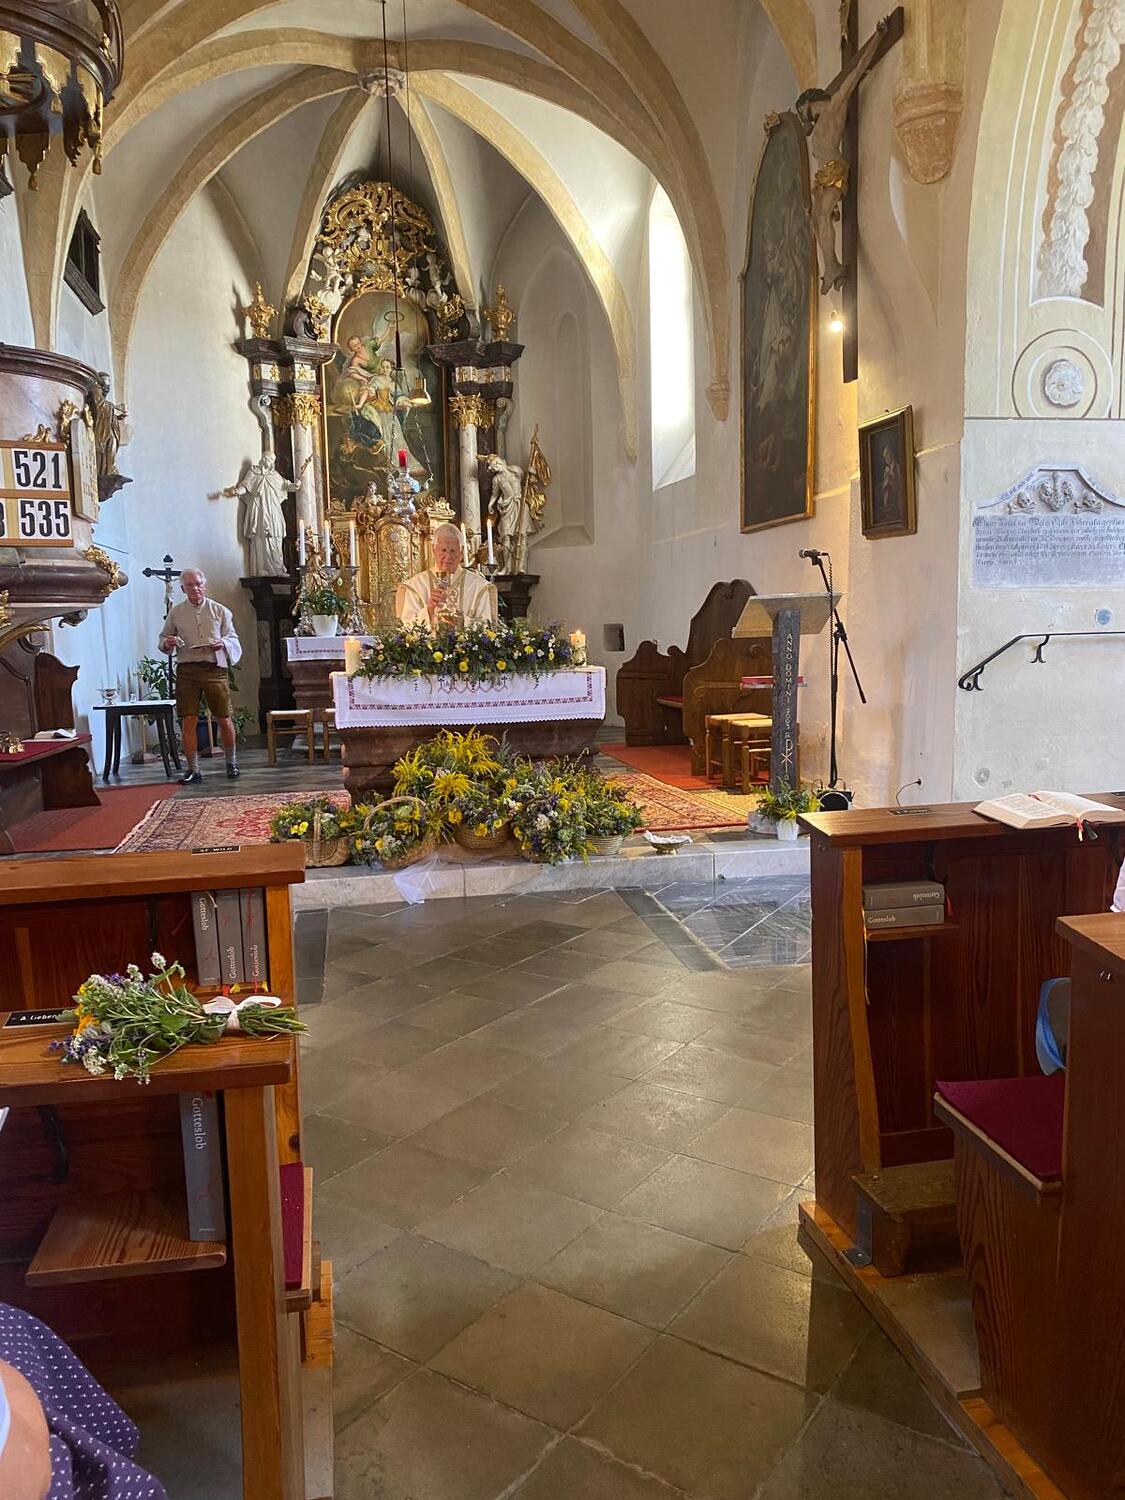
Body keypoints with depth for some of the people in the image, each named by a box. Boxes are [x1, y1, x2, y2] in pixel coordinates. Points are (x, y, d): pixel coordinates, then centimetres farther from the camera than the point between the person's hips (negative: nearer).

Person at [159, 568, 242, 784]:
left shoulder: (220, 611, 8)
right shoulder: (176, 613, 10)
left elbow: (234, 640, 11)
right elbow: (164, 638, 18)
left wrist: (223, 643, -11)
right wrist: (167, 643, -6)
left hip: (215, 668, -1)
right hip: (187, 669, 1)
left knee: (224, 719, 2)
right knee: (189, 721, -3)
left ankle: (231, 762, 21)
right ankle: (193, 770, 6)